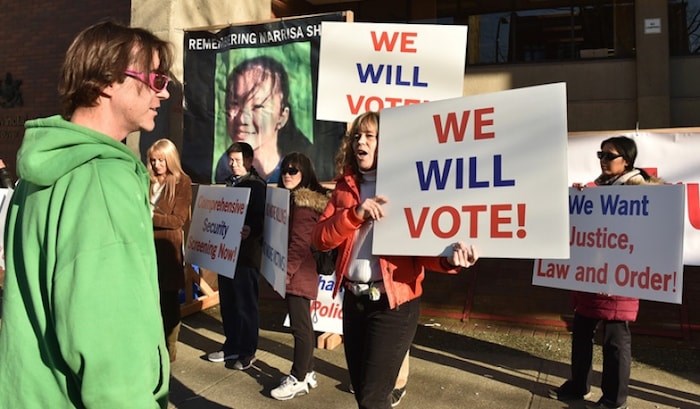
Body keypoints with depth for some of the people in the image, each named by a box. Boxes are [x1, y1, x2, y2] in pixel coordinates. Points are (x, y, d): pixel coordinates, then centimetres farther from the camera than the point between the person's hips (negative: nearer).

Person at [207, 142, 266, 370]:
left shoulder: (258, 186, -7)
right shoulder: (229, 183, 18)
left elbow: (262, 218, -18)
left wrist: (250, 230, -35)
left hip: (246, 253, -8)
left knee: (246, 305, 0)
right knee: (227, 303, 12)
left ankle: (248, 352, 12)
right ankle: (232, 346, 25)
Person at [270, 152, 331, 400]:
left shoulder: (304, 203, -15)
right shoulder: (289, 199, 16)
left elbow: (300, 243, -20)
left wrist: (285, 273, -20)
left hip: (299, 273, -10)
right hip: (295, 272, 10)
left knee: (299, 325, -1)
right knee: (303, 324, 15)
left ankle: (298, 379, 9)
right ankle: (307, 373, 26)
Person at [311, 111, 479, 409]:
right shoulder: (345, 186, 7)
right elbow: (321, 238, -2)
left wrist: (448, 258, -33)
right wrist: (356, 213, -19)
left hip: (393, 303, -5)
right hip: (353, 299, 5)